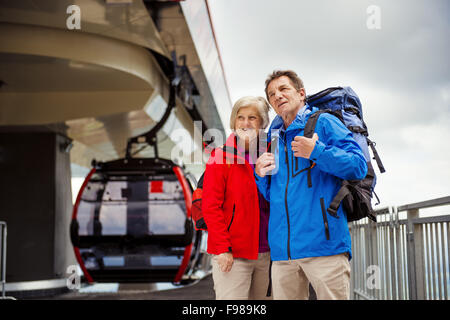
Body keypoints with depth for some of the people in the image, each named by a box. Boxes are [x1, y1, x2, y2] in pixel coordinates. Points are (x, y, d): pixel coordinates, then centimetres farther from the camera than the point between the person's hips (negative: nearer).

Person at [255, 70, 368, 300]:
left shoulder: (323, 122, 5)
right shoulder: (274, 138, 21)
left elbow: (359, 166, -6)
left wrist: (317, 152, -15)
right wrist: (261, 176, 6)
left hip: (323, 245, -5)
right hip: (283, 247, 6)